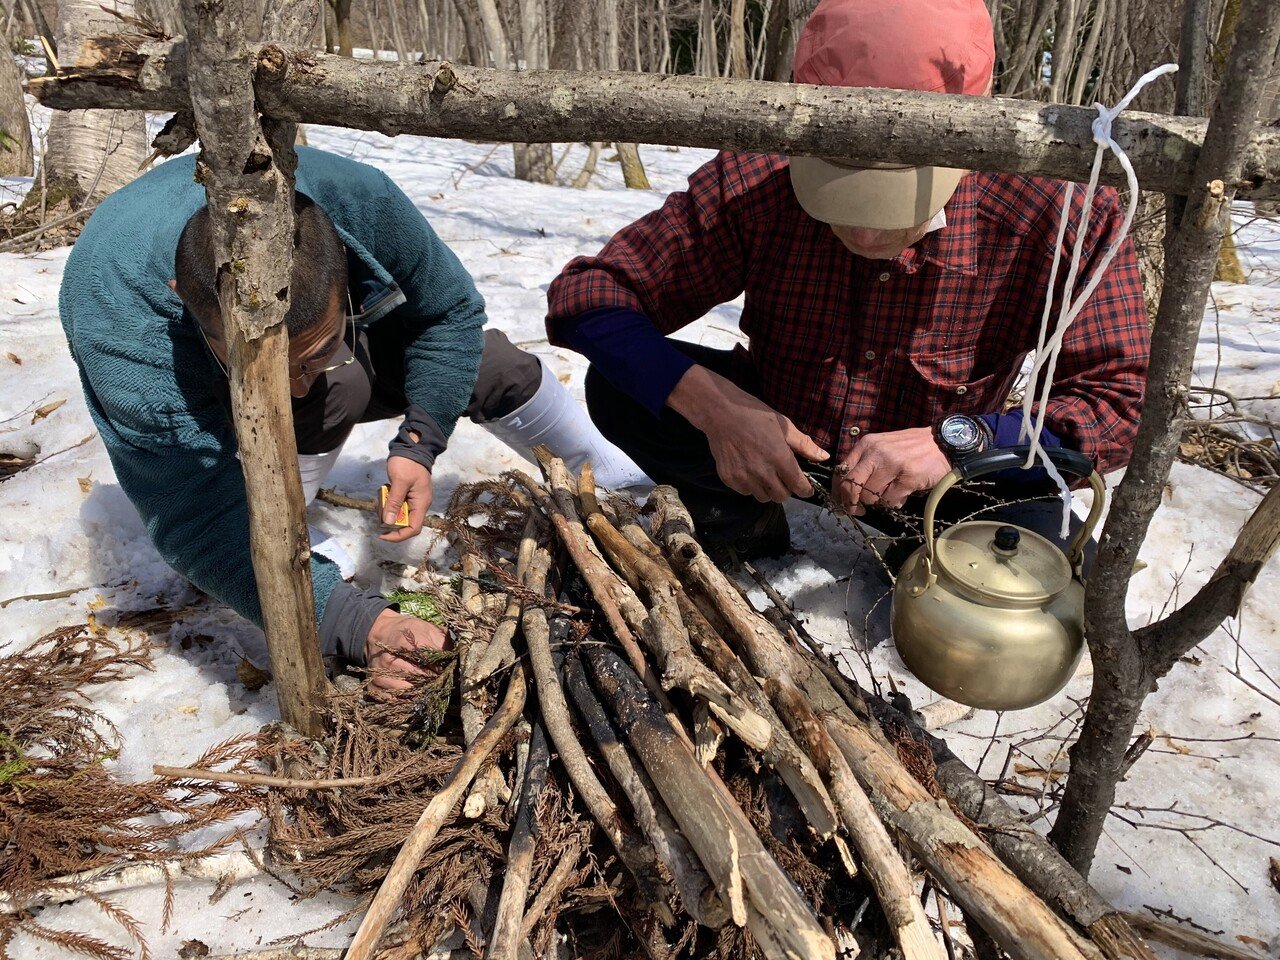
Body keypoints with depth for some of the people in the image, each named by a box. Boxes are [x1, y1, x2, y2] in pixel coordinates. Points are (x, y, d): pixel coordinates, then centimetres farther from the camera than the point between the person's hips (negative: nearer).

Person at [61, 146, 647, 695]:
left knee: (494, 367, 0)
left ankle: (610, 477, 28)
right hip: (205, 403, -3)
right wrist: (356, 625, -51)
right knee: (338, 388, -36)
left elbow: (450, 311, -18)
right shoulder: (121, 327, -45)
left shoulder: (358, 200, -38)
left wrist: (418, 443, -28)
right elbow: (199, 521, -43)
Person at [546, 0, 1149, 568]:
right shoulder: (751, 187, -23)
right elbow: (586, 294, -20)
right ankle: (746, 534, 5)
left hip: (940, 476, -1)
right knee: (619, 389, -21)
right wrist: (710, 404, -36)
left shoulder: (1059, 221, -25)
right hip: (772, 435, 2)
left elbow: (1121, 404, -20)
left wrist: (957, 439, -38)